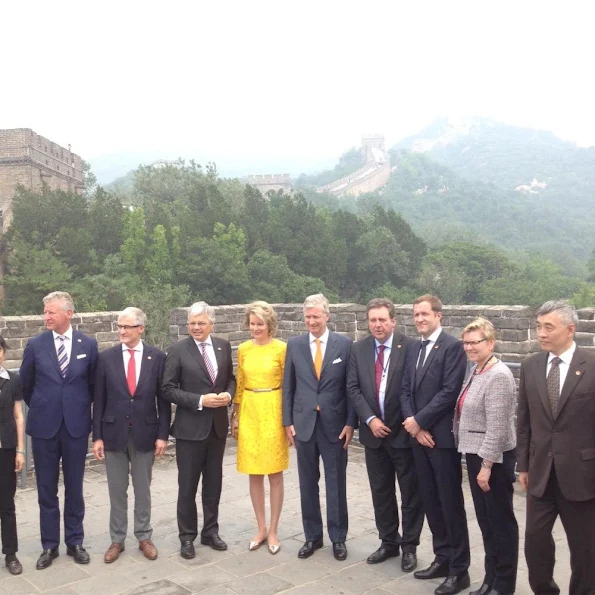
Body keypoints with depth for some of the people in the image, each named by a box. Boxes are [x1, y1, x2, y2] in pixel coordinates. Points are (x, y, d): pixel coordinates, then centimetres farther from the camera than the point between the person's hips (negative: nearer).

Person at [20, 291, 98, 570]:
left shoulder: (88, 344, -2)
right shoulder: (35, 344, -2)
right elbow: (25, 383, 10)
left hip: (76, 425, 0)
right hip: (44, 425, 0)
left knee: (74, 487, 9)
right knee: (47, 489, 8)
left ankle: (74, 542, 22)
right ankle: (49, 545, 19)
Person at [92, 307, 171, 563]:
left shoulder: (157, 357, -4)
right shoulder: (106, 357, -3)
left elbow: (163, 399, -2)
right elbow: (99, 400, -1)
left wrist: (162, 435, -5)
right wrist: (97, 436, -4)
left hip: (145, 432, 0)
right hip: (114, 432, 1)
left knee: (143, 489, 12)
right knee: (117, 491, 10)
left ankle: (144, 537, 26)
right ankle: (117, 540, 24)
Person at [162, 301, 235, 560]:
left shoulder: (223, 346, 4)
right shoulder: (178, 350, -9)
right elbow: (168, 389, -11)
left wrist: (228, 394, -8)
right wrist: (200, 401, -19)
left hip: (217, 425, 4)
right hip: (190, 427, -4)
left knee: (213, 483, 14)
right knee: (188, 486, 6)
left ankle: (210, 532, 29)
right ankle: (187, 537, 20)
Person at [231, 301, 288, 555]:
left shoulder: (281, 349, -6)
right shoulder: (243, 349, 7)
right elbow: (240, 385, 12)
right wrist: (235, 415, 10)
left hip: (273, 412, -4)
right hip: (249, 413, 4)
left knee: (275, 474, 4)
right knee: (254, 473, 9)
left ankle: (273, 531, 15)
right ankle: (261, 528, 21)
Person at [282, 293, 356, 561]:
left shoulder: (344, 344, -3)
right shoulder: (294, 344, 3)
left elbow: (351, 387, -2)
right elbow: (288, 386, 5)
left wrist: (350, 422, -6)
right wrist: (288, 422, 1)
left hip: (334, 423, -2)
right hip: (304, 423, 2)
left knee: (336, 484, 7)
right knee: (308, 484, 10)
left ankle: (338, 538, 20)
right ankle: (312, 536, 24)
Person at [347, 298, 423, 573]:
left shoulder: (410, 347, -11)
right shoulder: (359, 348, 2)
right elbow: (353, 388, 1)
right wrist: (370, 419, -10)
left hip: (403, 431, -4)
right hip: (373, 432, 4)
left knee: (410, 493, 7)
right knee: (380, 492, 14)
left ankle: (409, 546, 21)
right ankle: (388, 542, 28)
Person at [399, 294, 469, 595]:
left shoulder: (453, 346, -10)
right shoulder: (413, 348, 13)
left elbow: (449, 391, -17)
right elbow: (405, 390, 10)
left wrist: (419, 421, -13)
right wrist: (413, 426, -5)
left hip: (443, 436, -7)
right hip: (418, 435, 7)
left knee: (451, 503, 1)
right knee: (431, 502, 13)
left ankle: (459, 569, 12)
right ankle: (442, 558, 26)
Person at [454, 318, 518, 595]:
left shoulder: (498, 376, -20)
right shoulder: (476, 371, 8)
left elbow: (497, 427, -23)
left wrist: (487, 465, -21)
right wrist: (477, 461, 15)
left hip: (494, 459, -9)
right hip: (475, 453, 9)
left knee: (500, 520, 6)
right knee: (485, 519, 17)